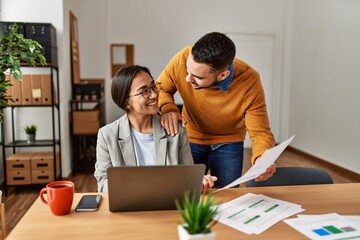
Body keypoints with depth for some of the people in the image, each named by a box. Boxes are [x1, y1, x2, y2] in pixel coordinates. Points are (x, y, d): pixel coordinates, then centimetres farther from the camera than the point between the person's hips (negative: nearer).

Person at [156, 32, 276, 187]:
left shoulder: (249, 82, -31)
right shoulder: (183, 59, -28)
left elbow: (260, 133, -23)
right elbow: (160, 89, -9)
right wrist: (167, 108, -30)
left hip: (228, 143, -1)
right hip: (190, 139, 1)